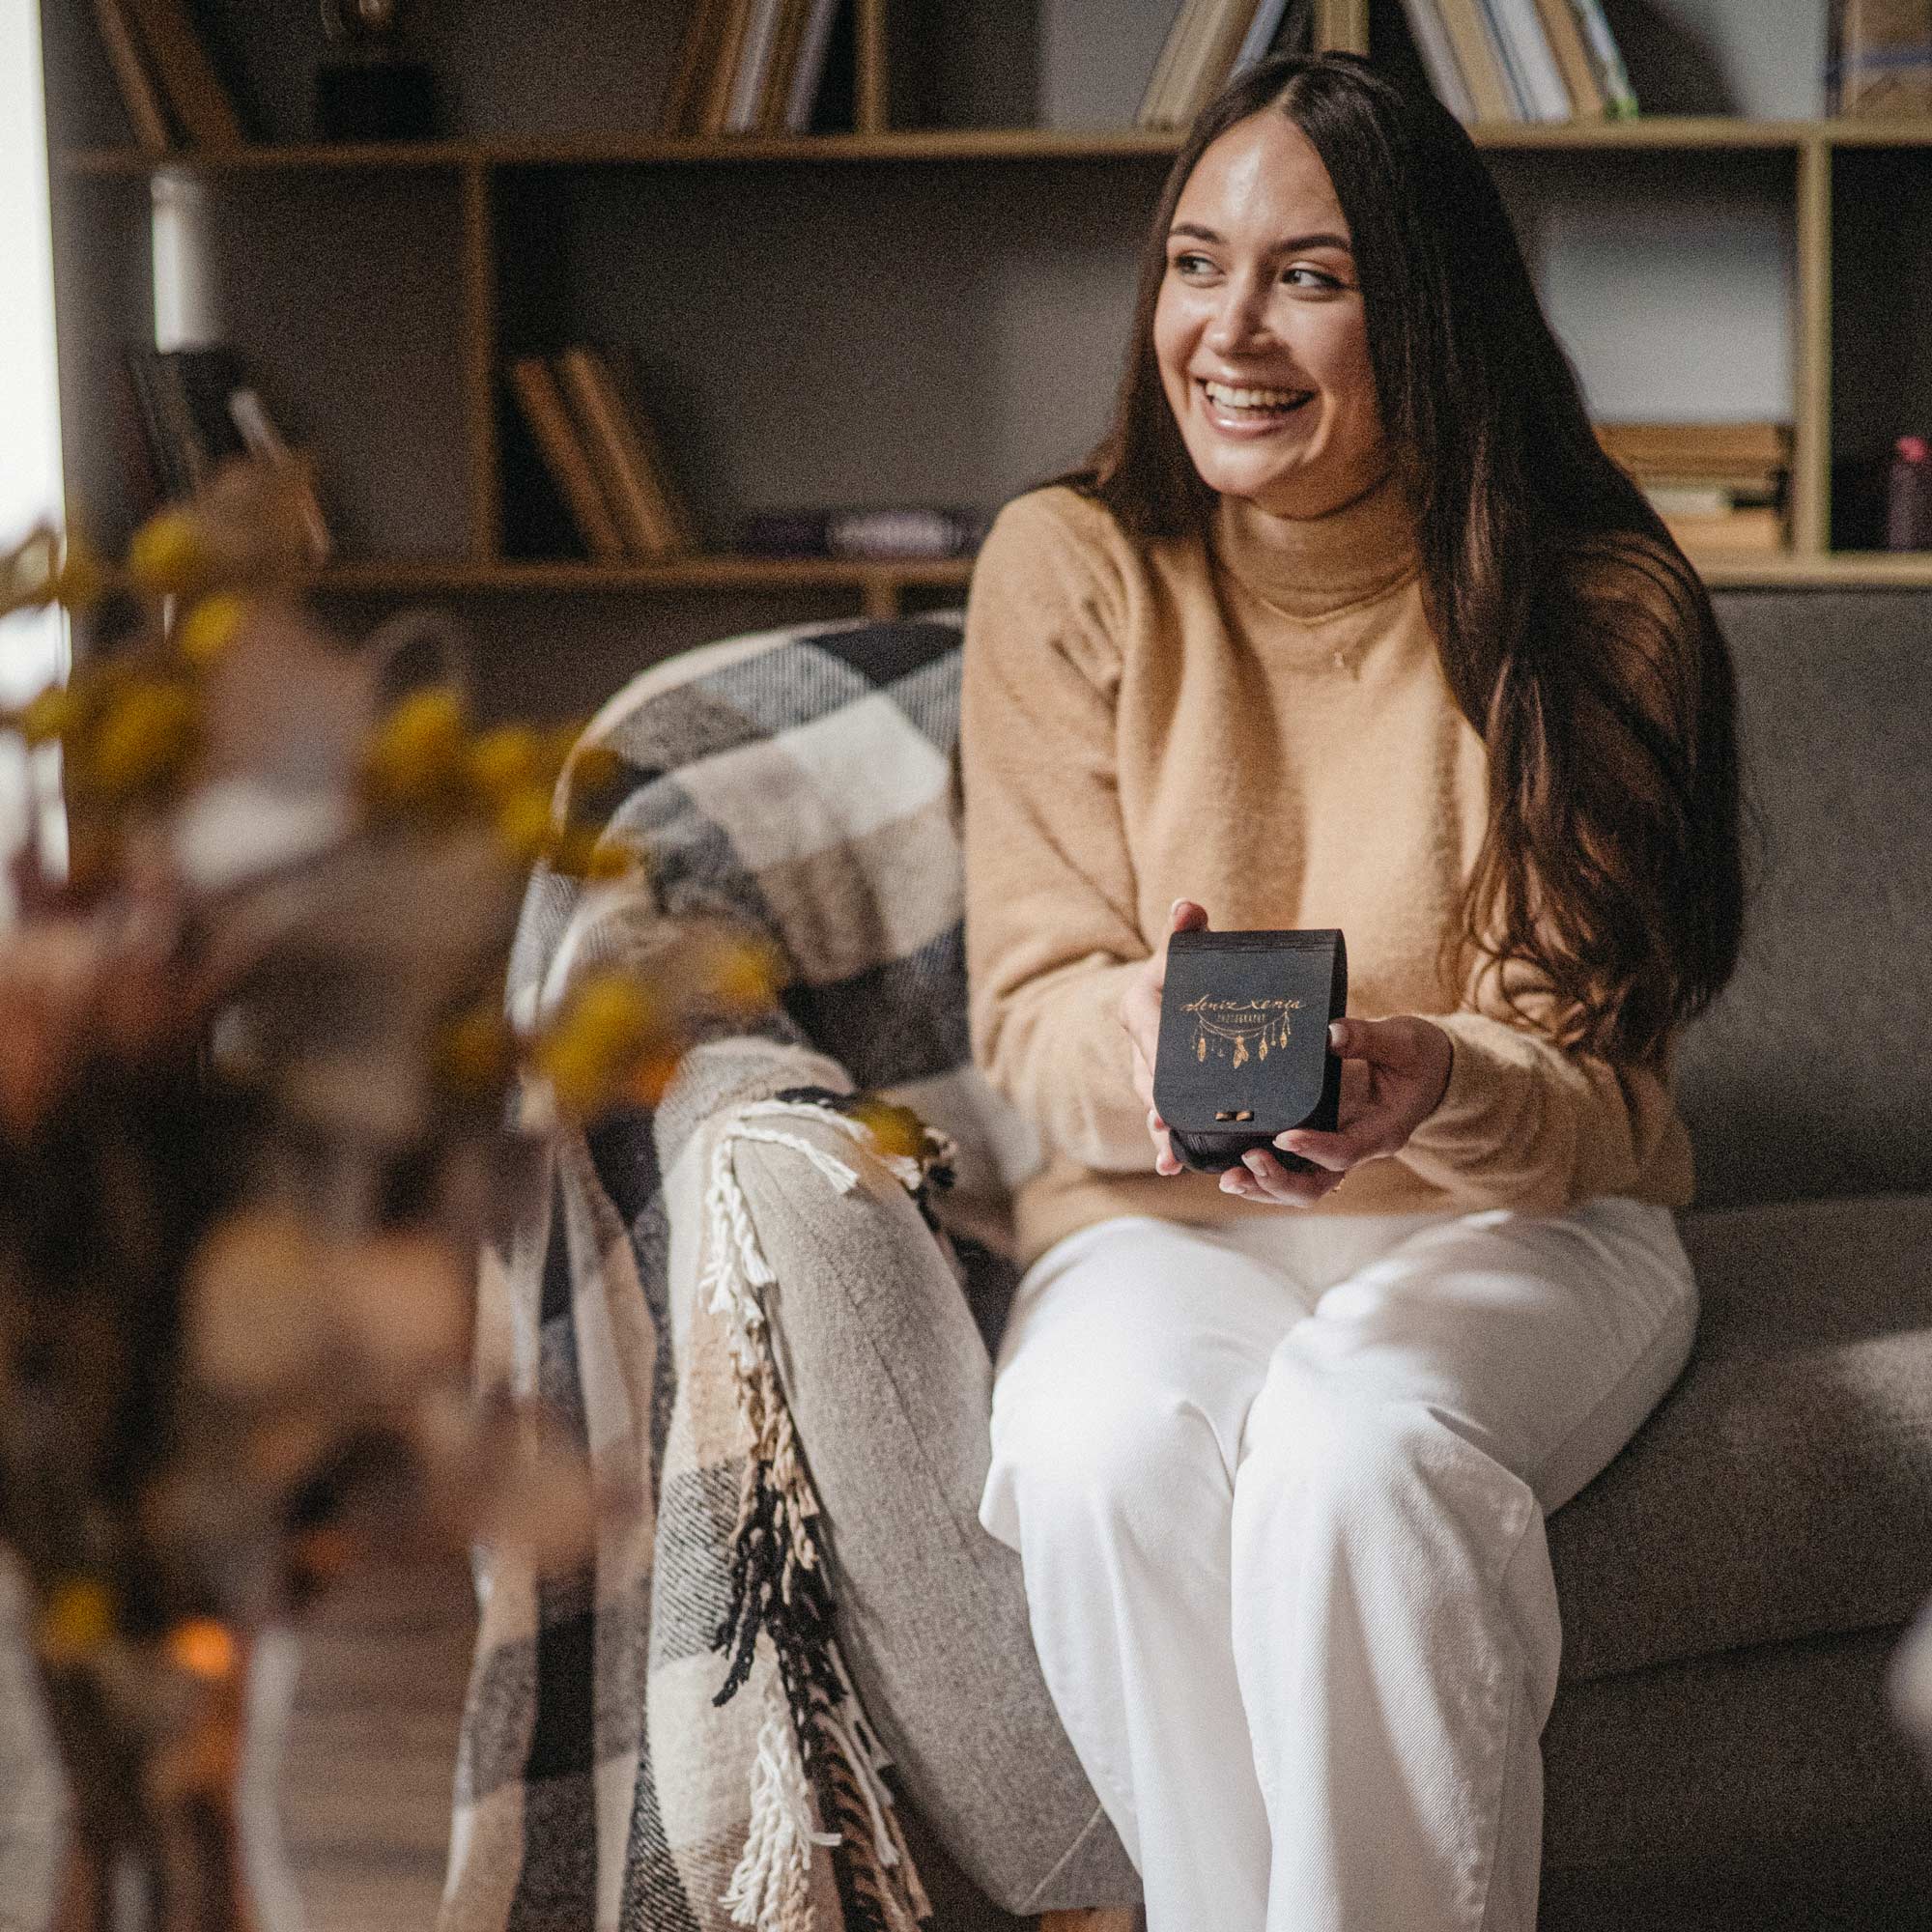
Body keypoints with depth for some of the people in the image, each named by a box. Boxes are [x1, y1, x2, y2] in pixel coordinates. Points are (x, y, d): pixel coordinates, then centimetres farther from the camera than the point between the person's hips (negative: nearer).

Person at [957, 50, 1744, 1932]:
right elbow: (1032, 1000, -4)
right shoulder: (1068, 571, -2)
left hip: (1521, 1224, -1)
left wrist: (1426, 1088, -32)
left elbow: (1585, 1095, -7)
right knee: (1110, 1441, -33)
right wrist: (1154, 1043, -29)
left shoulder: (1601, 612, -7)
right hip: (1164, 1217, 2)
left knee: (1361, 1440, -35)